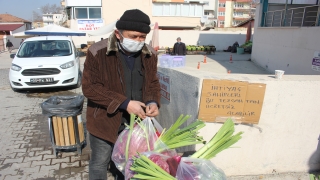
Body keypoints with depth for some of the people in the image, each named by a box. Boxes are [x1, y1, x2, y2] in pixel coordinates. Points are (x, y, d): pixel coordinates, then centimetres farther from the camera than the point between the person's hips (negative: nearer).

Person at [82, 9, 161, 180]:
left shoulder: (149, 54, -4)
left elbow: (153, 83, 7)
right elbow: (89, 87, -19)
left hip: (136, 120, 4)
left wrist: (153, 102, -15)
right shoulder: (98, 52, -18)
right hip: (105, 119, -3)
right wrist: (125, 103, -26)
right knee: (100, 163, 15)